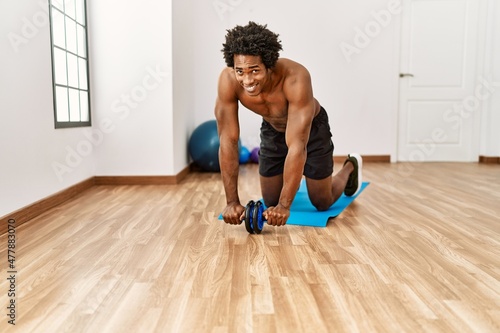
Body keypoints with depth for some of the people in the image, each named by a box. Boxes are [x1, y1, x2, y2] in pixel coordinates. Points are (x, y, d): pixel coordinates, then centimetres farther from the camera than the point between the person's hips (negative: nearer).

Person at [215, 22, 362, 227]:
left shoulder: (296, 78, -41)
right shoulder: (228, 81, -31)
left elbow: (297, 146, -40)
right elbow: (228, 141, -27)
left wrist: (284, 206, -41)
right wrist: (232, 202, -28)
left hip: (311, 128, -3)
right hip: (272, 130, 3)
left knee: (322, 203, 7)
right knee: (271, 202, 7)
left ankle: (350, 167, 37)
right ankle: (291, 179, 41)